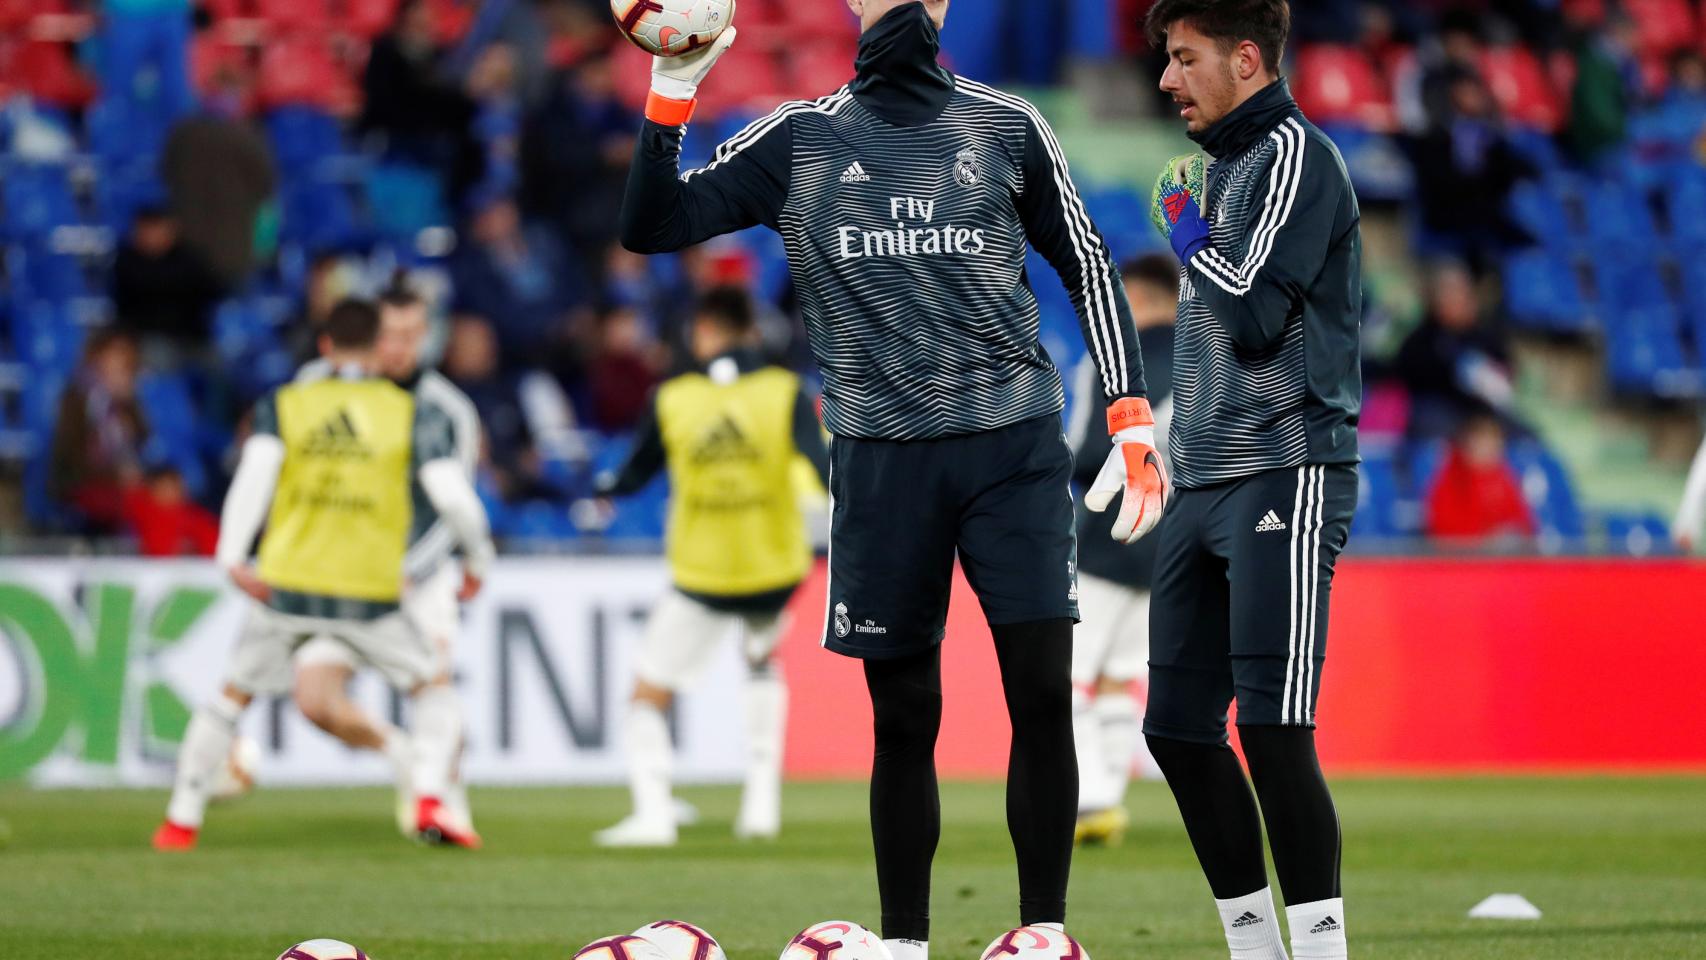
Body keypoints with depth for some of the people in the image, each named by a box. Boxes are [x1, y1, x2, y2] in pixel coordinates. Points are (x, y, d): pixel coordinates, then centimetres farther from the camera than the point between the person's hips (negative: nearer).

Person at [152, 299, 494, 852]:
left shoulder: (283, 405, 4)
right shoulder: (413, 414, 3)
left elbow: (257, 471, -11)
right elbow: (451, 494, -5)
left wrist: (232, 556, -17)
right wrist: (477, 558, 12)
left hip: (288, 583, 1)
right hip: (370, 593, -1)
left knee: (233, 695, 18)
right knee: (434, 688, 17)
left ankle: (181, 821, 19)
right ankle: (430, 802, -3)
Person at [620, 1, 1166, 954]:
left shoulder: (1007, 126, 9)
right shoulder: (801, 140, 9)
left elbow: (1090, 266, 14)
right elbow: (654, 226, 6)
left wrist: (1133, 420, 6)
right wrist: (671, 92, -7)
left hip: (1014, 445, 0)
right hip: (884, 456, 0)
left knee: (1044, 695, -9)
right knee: (904, 716, 3)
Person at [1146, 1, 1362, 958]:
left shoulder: (1294, 154, -8)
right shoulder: (1229, 165, 20)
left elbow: (1254, 316, -18)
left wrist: (1188, 235, -3)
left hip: (1286, 476, -10)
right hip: (1206, 484, 10)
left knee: (1274, 728, -15)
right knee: (1179, 727, 7)